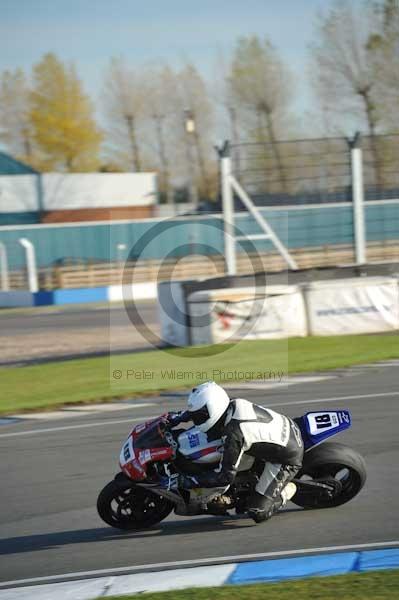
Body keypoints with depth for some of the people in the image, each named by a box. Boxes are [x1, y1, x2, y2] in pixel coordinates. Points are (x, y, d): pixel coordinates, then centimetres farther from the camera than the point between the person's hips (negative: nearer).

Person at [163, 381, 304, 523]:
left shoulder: (233, 434, -31)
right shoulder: (235, 404, -8)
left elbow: (226, 475, -28)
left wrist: (186, 481, -26)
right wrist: (178, 417, 12)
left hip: (286, 460, -9)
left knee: (258, 513, -10)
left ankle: (286, 491, 11)